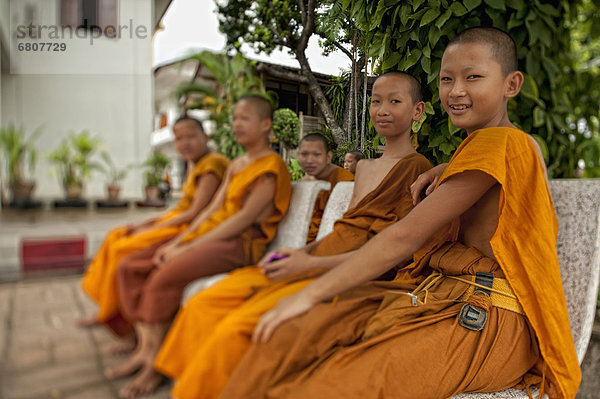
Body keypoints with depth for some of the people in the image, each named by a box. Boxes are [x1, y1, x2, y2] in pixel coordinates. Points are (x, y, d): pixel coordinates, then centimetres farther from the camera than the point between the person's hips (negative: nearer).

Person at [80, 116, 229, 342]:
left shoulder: (212, 164, -18)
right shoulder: (194, 164, 13)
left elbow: (195, 213, -21)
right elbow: (183, 207, 14)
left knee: (125, 249, -15)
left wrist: (152, 227, -14)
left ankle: (131, 327, 0)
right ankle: (108, 313, 18)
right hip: (177, 221, 10)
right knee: (116, 238, 9)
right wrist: (146, 223, 5)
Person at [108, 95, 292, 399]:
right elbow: (213, 209, 14)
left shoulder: (271, 168, -9)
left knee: (164, 277, -28)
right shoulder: (236, 165, 19)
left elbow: (244, 218, -16)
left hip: (241, 244, -9)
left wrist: (188, 248, -17)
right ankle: (145, 348, 0)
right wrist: (178, 242, 1)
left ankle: (155, 365, -9)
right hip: (212, 235, 9)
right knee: (130, 267, -1)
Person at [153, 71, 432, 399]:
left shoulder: (416, 168, -5)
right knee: (202, 305, -5)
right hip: (316, 262, 8)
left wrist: (311, 262, -16)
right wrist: (302, 251, 4)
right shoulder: (364, 167, 21)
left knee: (236, 327, -25)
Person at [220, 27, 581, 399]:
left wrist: (311, 294, -13)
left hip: (486, 317, -9)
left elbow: (405, 237, -17)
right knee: (289, 337, -8)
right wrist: (437, 172, 24)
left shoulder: (501, 142, -12)